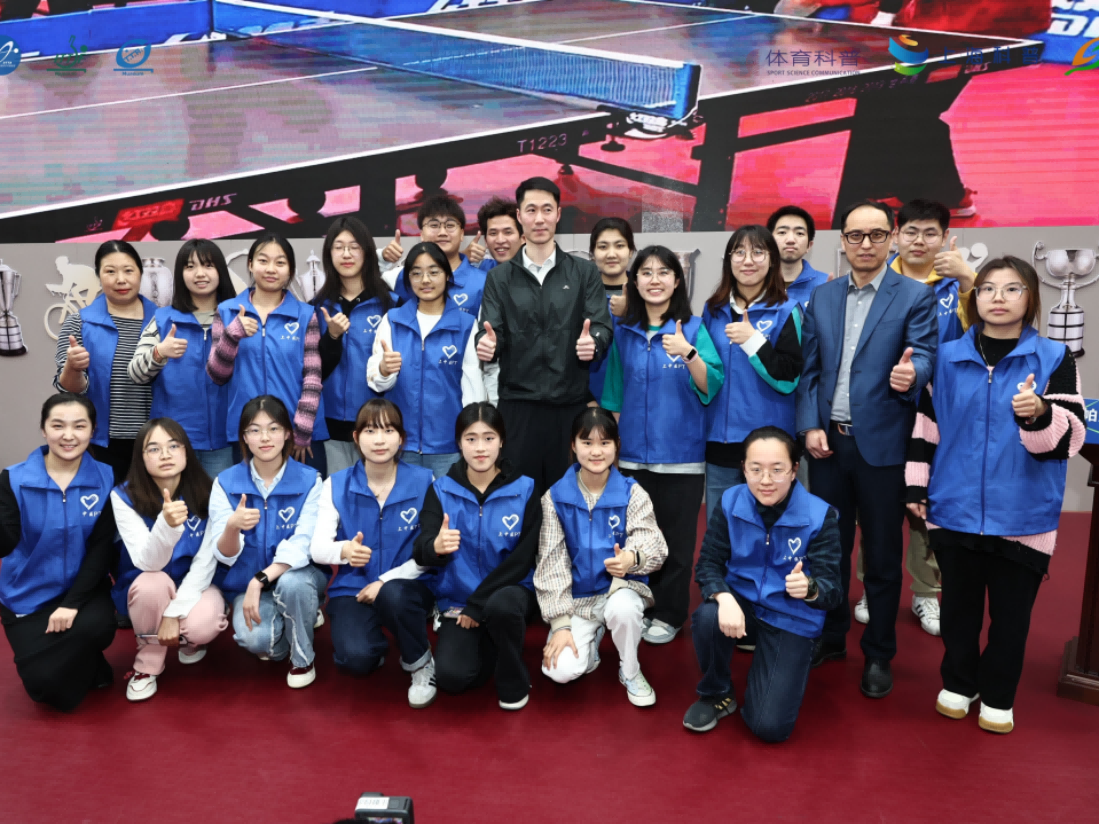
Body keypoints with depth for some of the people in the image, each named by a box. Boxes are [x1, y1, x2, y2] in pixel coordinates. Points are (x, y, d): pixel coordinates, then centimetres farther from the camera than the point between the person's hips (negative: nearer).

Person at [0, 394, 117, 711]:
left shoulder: (104, 478, -7)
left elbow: (101, 549, -9)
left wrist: (73, 603, -18)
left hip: (83, 588, 1)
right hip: (29, 595, 0)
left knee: (96, 628, -31)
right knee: (44, 683, -18)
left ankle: (88, 665, 7)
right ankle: (86, 668, 20)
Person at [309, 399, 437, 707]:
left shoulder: (422, 481, -6)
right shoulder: (337, 484, -2)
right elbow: (317, 548, -7)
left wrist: (386, 581, -18)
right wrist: (344, 550, -31)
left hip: (405, 586, 0)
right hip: (353, 588, 1)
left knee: (394, 595, -37)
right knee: (355, 658, -27)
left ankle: (420, 663, -5)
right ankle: (373, 647, 14)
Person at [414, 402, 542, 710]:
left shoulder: (524, 490, -7)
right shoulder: (441, 489, -4)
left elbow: (522, 560, -11)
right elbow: (421, 553, -15)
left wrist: (477, 605, -16)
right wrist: (436, 547, -40)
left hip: (510, 591, -1)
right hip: (457, 599, 2)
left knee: (501, 605, -36)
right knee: (451, 677, -20)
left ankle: (514, 682, -6)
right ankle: (488, 646, 16)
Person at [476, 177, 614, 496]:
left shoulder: (585, 273, 8)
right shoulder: (499, 277, 10)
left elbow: (602, 327, 0)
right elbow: (490, 333, 2)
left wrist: (593, 343, -23)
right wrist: (487, 344, -21)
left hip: (571, 404, 0)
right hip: (518, 404, 0)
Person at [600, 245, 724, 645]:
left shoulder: (694, 328, -2)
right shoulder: (624, 332, 7)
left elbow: (711, 390, -11)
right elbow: (613, 395, 13)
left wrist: (689, 354, -27)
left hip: (681, 455, -3)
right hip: (633, 453, 3)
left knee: (676, 538, 5)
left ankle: (669, 614, 20)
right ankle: (639, 607, 25)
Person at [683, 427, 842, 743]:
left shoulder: (820, 515, -18)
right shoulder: (730, 503, -12)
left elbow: (832, 589, -19)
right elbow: (708, 563, -11)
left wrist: (810, 589, -44)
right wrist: (724, 598, -33)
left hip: (793, 618, -2)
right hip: (741, 600, 2)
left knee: (770, 726, -12)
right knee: (706, 618, -35)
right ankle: (716, 694, -2)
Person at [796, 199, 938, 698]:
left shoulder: (915, 296, -1)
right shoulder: (822, 297, 9)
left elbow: (925, 354, -13)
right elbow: (809, 370, 7)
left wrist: (912, 372, -36)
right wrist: (810, 426, -5)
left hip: (881, 444, -3)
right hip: (828, 441, 3)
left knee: (882, 556, 8)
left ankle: (878, 655, 24)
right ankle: (831, 637, 32)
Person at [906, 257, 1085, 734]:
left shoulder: (1054, 359, -3)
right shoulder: (948, 357, 3)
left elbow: (1070, 435, -9)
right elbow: (926, 424, 8)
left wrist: (1039, 414, -30)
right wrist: (917, 484, 6)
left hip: (1022, 515, -1)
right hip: (954, 508, 2)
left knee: (1011, 612, 11)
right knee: (958, 605, 16)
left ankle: (998, 695, 31)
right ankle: (958, 682, 36)